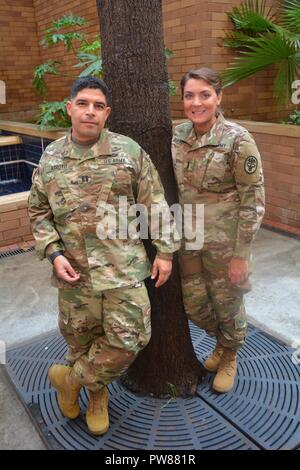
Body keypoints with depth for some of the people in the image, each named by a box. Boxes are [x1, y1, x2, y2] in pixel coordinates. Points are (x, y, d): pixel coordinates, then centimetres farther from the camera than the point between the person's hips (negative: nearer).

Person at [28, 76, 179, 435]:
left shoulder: (129, 151, -2)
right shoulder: (50, 158, 4)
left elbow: (154, 204, 1)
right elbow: (39, 212, 10)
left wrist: (164, 251, -1)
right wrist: (54, 253, -4)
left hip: (124, 268, -1)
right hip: (74, 271, 2)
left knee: (127, 340, 1)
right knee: (81, 338, 14)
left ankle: (70, 379, 28)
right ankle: (97, 397, 43)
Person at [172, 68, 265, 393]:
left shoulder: (237, 140, -17)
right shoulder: (178, 135, -1)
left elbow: (253, 200, -14)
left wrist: (240, 255, -15)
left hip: (225, 242, -5)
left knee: (227, 305, 14)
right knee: (194, 305, 18)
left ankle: (229, 357, 45)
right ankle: (222, 340, 51)